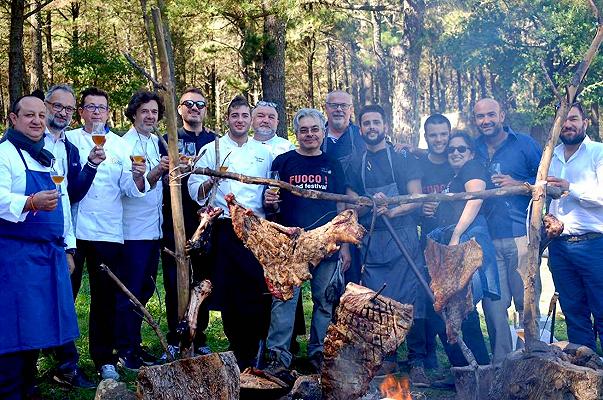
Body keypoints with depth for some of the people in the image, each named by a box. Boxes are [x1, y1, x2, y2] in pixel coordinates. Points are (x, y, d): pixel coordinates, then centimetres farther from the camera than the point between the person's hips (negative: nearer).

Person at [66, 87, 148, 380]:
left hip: (108, 232, 1)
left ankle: (104, 359, 17)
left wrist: (138, 177, -18)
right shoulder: (69, 139, 7)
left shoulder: (119, 145, 11)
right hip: (72, 231, -1)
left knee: (105, 296, 6)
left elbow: (132, 189, 2)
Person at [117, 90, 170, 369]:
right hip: (133, 229, -8)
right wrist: (154, 173, -36)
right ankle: (125, 350, 9)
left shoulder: (156, 142, 12)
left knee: (144, 290, 15)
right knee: (130, 292, -1)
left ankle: (134, 344, 26)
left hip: (154, 228, 8)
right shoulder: (125, 144, -10)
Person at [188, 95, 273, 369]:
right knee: (229, 295, 1)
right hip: (226, 230, -2)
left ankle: (251, 354, 12)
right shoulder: (211, 150, 6)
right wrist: (210, 182, -18)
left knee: (259, 292, -4)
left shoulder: (263, 153, 16)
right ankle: (239, 354, 16)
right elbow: (194, 189, 1)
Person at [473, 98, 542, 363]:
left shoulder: (524, 144, 6)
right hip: (487, 239, 3)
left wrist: (518, 184, -9)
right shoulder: (472, 149, 14)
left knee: (527, 302, -2)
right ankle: (500, 363, 13)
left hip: (521, 235, -2)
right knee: (493, 304, 2)